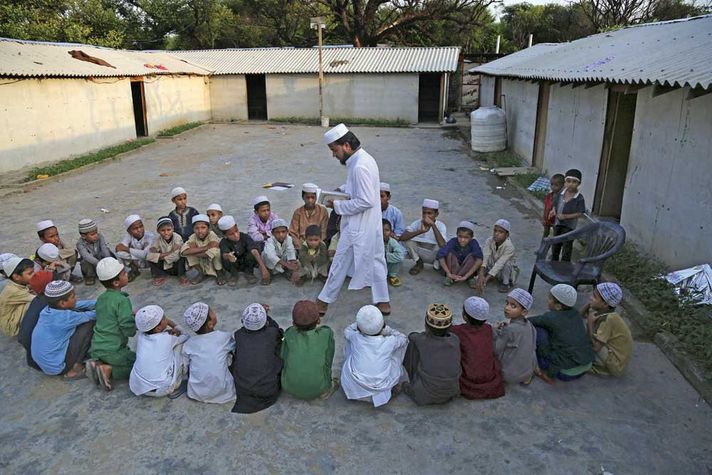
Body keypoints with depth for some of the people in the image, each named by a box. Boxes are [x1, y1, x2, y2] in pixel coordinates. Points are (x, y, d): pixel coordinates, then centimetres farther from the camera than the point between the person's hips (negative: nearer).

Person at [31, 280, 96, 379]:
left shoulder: (48, 309, -4)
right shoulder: (65, 317, -24)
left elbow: (79, 305, 8)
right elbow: (90, 316, -9)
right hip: (56, 367, -8)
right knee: (89, 323, -10)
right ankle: (75, 369, -2)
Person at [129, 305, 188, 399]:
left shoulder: (140, 335, 0)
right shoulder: (169, 338, -8)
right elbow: (186, 337, 12)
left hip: (137, 387, 4)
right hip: (163, 389, -4)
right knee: (180, 343, 7)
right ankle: (174, 388, 13)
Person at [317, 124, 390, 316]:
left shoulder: (359, 167, -25)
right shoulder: (363, 158, 7)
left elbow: (366, 201, -26)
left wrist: (338, 206, -18)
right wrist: (343, 190, 7)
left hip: (358, 227, -9)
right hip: (369, 225, 10)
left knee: (341, 262, 5)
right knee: (374, 260, 16)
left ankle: (325, 300, 21)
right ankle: (383, 301, 26)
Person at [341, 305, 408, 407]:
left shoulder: (355, 337, -12)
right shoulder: (389, 342, -13)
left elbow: (347, 331, 13)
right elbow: (404, 339, 10)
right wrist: (387, 330, 13)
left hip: (354, 389, 1)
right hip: (381, 390, 0)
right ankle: (396, 384, 27)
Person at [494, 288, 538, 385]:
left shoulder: (509, 330, -27)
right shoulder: (529, 325, -7)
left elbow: (496, 350, -19)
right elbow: (533, 346, 6)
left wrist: (497, 331, -7)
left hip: (510, 376, -6)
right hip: (530, 369, 6)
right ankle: (527, 376, 20)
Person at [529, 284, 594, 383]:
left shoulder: (551, 318, -13)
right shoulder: (575, 314, 3)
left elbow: (530, 321, 2)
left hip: (567, 373, -7)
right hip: (587, 368, 7)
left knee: (538, 331, -3)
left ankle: (547, 373, 5)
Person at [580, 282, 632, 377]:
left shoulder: (608, 319, -30)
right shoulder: (602, 311, -6)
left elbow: (595, 347, -31)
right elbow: (582, 314, 8)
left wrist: (590, 322, -24)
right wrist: (590, 303, -11)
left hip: (616, 365, -9)